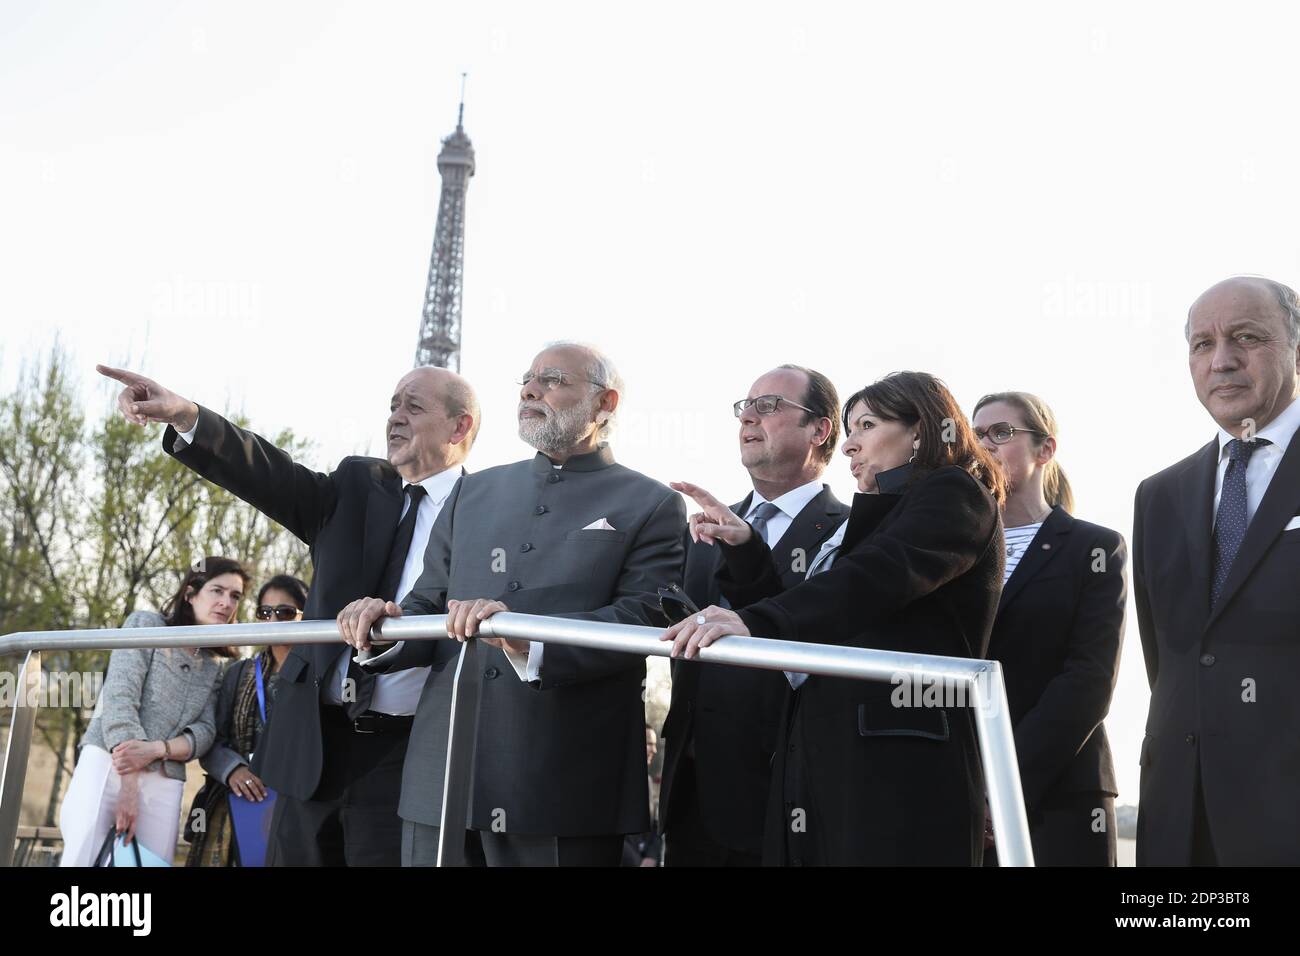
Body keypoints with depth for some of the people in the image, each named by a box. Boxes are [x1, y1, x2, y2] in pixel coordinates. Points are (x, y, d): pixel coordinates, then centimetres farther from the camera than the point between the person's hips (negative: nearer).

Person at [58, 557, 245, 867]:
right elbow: (119, 698, -7)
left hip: (164, 784, 4)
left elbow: (205, 731, 5)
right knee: (81, 860, -14)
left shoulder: (213, 667, 19)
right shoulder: (147, 624, 5)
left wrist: (157, 748, -18)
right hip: (107, 764, -4)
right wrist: (129, 784, -17)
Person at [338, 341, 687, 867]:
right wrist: (391, 625, -8)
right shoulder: (474, 491, 17)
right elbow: (429, 602, 14)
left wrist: (529, 642, -25)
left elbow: (640, 622, -11)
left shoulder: (651, 506, 3)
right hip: (443, 774, 4)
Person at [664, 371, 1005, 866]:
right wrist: (743, 547, 10)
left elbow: (877, 575, -18)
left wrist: (756, 620, -31)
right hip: (821, 760, 8)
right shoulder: (871, 518, 27)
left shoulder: (953, 493, 2)